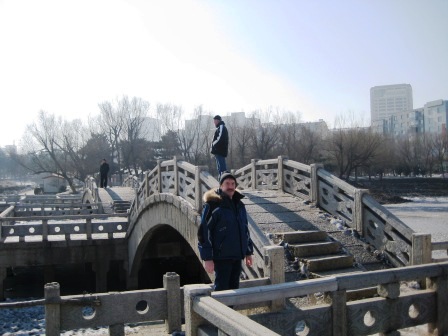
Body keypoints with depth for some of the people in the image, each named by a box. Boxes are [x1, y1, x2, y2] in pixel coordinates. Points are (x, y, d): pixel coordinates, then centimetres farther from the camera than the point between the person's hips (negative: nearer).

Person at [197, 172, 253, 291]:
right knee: (222, 289, 0)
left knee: (234, 287, 15)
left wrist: (248, 252, 16)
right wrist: (207, 258, -17)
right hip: (222, 256, -6)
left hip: (237, 256, 7)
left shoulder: (239, 205, 11)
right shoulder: (213, 205, -11)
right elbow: (204, 231, -14)